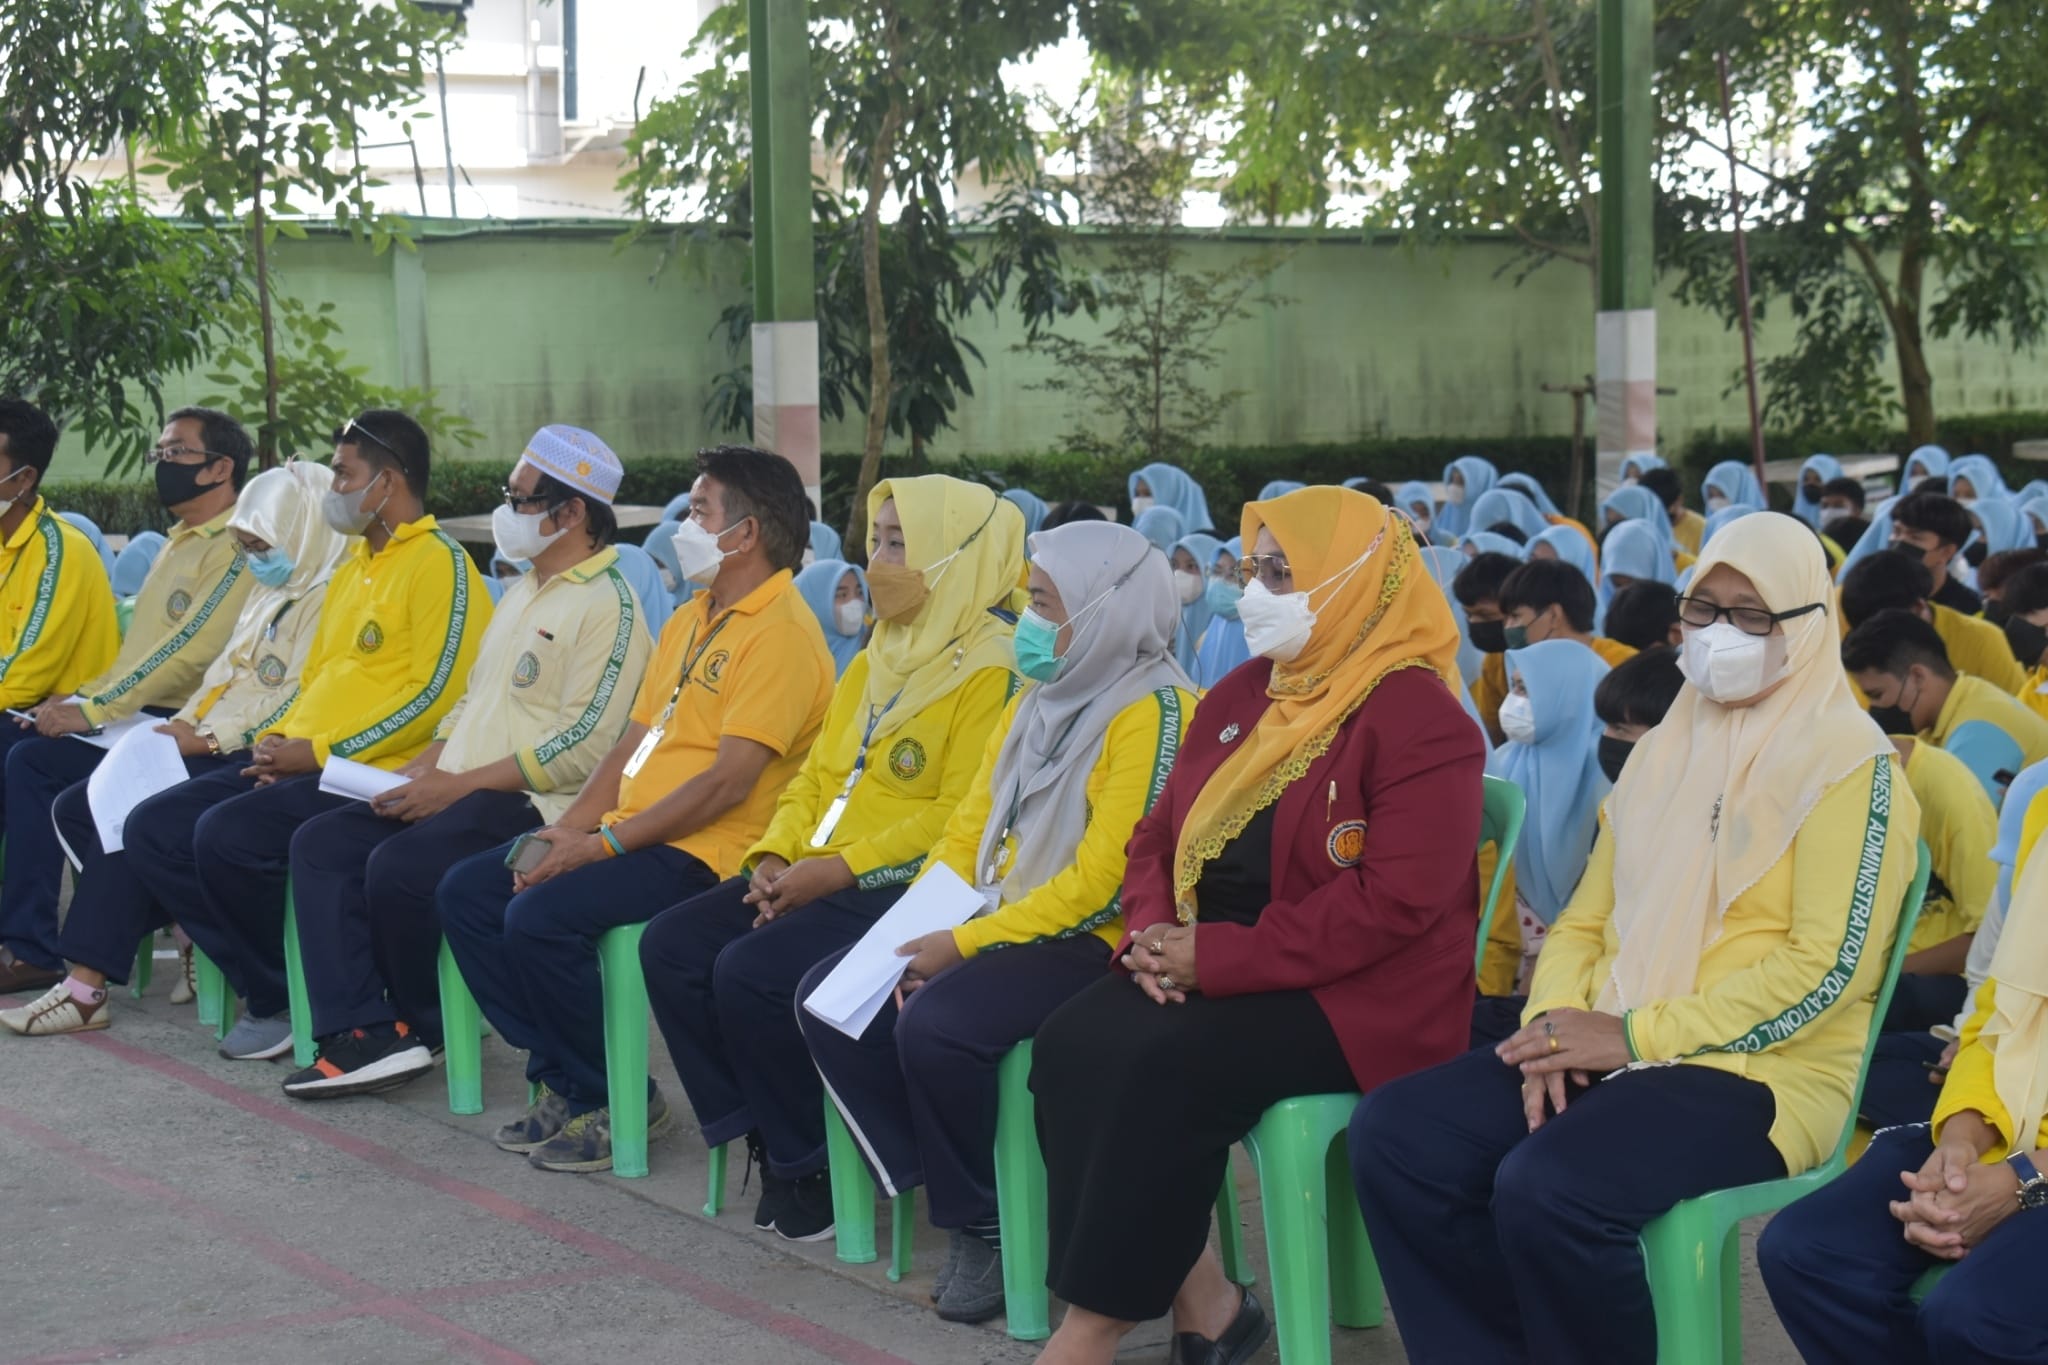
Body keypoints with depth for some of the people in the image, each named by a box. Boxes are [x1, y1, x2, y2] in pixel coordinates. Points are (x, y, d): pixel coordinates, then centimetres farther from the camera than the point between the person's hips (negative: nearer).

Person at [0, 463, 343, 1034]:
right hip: (208, 750, 11)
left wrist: (207, 736, -17)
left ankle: (86, 988, -19)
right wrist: (183, 726, 3)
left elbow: (299, 706, -19)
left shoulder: (327, 599, -11)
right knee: (73, 807, 1)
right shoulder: (267, 595, 21)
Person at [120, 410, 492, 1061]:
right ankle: (265, 990, -1)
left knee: (227, 836, -29)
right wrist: (277, 737, 6)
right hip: (300, 761, 10)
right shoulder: (354, 565, 22)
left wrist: (320, 751, -16)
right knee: (152, 829, -3)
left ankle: (288, 1002, -6)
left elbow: (434, 692, -17)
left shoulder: (438, 563, -8)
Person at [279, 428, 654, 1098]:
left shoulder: (609, 607, -11)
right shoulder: (522, 593, 21)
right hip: (457, 791, 10)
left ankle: (418, 1027, -4)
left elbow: (584, 745, -20)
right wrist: (423, 766, 6)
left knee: (399, 866, -29)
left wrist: (459, 785, -18)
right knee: (320, 843, -5)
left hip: (533, 803, -10)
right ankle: (362, 1033, -16)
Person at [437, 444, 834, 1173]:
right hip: (635, 834, 10)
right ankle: (562, 1079, 5)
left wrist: (604, 842, -20)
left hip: (706, 852, -10)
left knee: (539, 916, -27)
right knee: (464, 891, 1)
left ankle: (615, 1101, -8)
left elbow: (729, 781, -20)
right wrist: (567, 827, 2)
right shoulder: (691, 619, 18)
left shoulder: (781, 633, -13)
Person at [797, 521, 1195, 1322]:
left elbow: (1102, 882, -21)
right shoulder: (1035, 704, 13)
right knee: (830, 996, -4)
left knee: (936, 1023, -30)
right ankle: (929, 1180, 1)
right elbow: (968, 831, 13)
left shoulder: (1154, 713, -15)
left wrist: (965, 943, -20)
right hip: (999, 926, 9)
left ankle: (985, 1221, -9)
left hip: (1095, 943, -9)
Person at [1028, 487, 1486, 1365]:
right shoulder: (1239, 697, 13)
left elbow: (1397, 901, -22)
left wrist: (1222, 957, -23)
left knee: (1167, 1066, -30)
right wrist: (1152, 931, -7)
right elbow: (1160, 835, 16)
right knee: (1072, 1044, -19)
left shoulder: (1418, 718, -13)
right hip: (1211, 972, 8)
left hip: (1360, 996, -8)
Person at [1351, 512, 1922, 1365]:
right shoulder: (1664, 749, 18)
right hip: (1613, 1051, 7)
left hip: (1759, 1071, -7)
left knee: (1548, 1184, -34)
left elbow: (1827, 966, -14)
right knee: (1394, 1134, -16)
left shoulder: (1847, 763, -5)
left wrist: (1636, 1034, -17)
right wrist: (1554, 1024, -5)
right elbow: (1586, 919, 18)